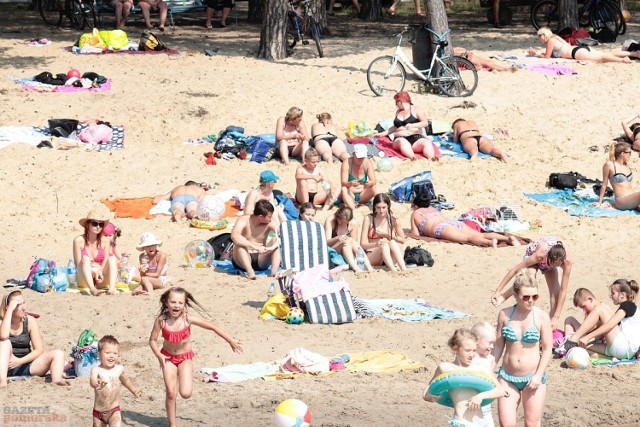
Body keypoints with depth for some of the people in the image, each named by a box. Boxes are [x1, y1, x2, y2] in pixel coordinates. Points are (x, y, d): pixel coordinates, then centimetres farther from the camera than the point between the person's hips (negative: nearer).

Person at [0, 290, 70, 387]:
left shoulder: (30, 321, -1)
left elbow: (39, 350, -4)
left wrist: (20, 361, -20)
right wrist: (10, 309, -27)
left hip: (26, 366, 3)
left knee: (58, 354, -17)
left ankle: (56, 380, -49)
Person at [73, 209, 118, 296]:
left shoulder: (104, 242, 4)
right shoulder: (79, 240, -3)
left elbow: (106, 265, 1)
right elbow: (78, 265, -5)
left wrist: (100, 271, -22)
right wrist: (94, 271, -20)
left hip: (100, 282, 2)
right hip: (84, 281, -2)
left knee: (112, 258, -17)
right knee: (85, 258, -27)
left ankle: (112, 287, -42)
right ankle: (92, 289, -53)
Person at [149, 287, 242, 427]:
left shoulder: (188, 319, -21)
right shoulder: (161, 320, -19)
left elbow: (212, 327, -13)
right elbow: (152, 340, -8)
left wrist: (231, 341, -10)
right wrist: (159, 355, -26)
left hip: (185, 357, 0)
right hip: (168, 357, 0)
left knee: (185, 393, -13)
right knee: (171, 393, -6)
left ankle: (181, 380, 23)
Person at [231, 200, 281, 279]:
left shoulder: (270, 223, -2)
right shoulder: (244, 221, -14)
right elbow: (234, 236, -33)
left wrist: (272, 247, -37)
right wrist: (255, 247, -42)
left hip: (261, 260, 3)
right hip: (242, 261, -3)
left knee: (276, 242, -18)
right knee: (239, 243, -31)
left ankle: (274, 270, -37)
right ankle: (249, 271, -45)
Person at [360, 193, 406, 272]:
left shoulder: (393, 220, 2)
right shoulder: (369, 219, -4)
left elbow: (402, 240, 12)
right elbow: (363, 244, -7)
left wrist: (387, 235, -4)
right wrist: (376, 244, -27)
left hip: (389, 256, 2)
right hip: (372, 256, -2)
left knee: (393, 243, -29)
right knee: (384, 245, -32)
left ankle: (403, 269, -48)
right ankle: (393, 270, -55)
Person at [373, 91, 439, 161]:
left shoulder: (414, 110, 8)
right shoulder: (398, 112, 23)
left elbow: (425, 123, -2)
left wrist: (413, 125, -17)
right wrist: (383, 133, 33)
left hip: (416, 137, -1)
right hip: (400, 138, 1)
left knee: (427, 143, -34)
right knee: (402, 142, -38)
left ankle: (431, 158, -63)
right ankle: (412, 157, -66)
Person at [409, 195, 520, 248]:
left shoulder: (415, 214, 22)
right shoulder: (434, 209, 40)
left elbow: (416, 234, 15)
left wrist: (409, 234, 36)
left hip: (442, 228, -7)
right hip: (455, 222, 7)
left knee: (467, 238, -32)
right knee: (481, 235, -11)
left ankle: (490, 242, -61)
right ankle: (508, 238, -33)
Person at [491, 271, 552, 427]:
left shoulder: (541, 317, -9)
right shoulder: (505, 315, -2)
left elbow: (547, 348, -6)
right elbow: (499, 345, 8)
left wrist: (538, 376, -14)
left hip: (532, 378, -2)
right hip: (508, 377, 2)